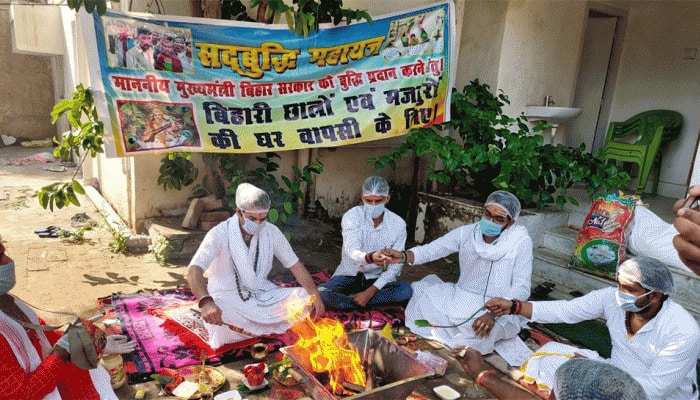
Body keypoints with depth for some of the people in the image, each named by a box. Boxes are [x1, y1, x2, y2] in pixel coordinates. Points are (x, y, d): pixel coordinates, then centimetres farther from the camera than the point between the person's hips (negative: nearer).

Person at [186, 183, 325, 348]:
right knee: (223, 330, -37)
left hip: (262, 296, 4)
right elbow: (194, 270, -27)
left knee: (307, 300, -15)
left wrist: (315, 294, -15)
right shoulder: (220, 234, -16)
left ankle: (253, 328, -13)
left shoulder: (271, 232, -4)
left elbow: (295, 265, 0)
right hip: (228, 299, -4)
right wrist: (206, 302, -46)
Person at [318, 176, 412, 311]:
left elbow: (394, 267, -10)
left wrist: (370, 292, -20)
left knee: (406, 290, -29)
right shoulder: (352, 216, -15)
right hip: (349, 275, -1)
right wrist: (370, 258, -54)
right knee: (320, 295, -29)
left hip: (377, 279, 1)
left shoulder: (398, 224, -10)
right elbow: (352, 251, -31)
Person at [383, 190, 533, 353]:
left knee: (481, 331, -35)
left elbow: (521, 288, -12)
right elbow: (432, 249, -9)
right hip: (460, 298, 4)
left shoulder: (521, 242, -10)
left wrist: (493, 314, -27)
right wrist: (403, 256, -29)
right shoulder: (466, 232, -1)